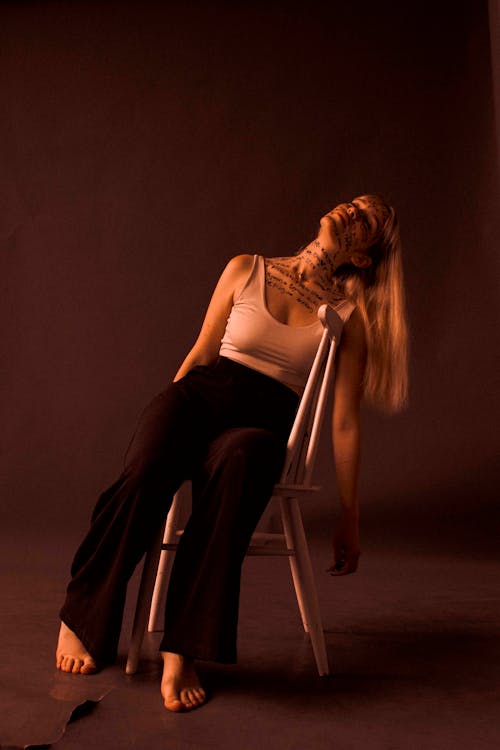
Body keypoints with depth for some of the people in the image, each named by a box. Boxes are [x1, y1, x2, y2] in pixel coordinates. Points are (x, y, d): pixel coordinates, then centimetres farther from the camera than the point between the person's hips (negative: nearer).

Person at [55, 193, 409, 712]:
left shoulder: (351, 316, 10)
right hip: (199, 395, 1)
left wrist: (348, 519, 6)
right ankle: (78, 615, -13)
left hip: (262, 423, -1)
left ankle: (182, 650, -35)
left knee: (239, 462, -39)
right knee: (145, 477, -34)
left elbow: (344, 422, 7)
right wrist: (160, 424, 13)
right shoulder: (246, 270, 13)